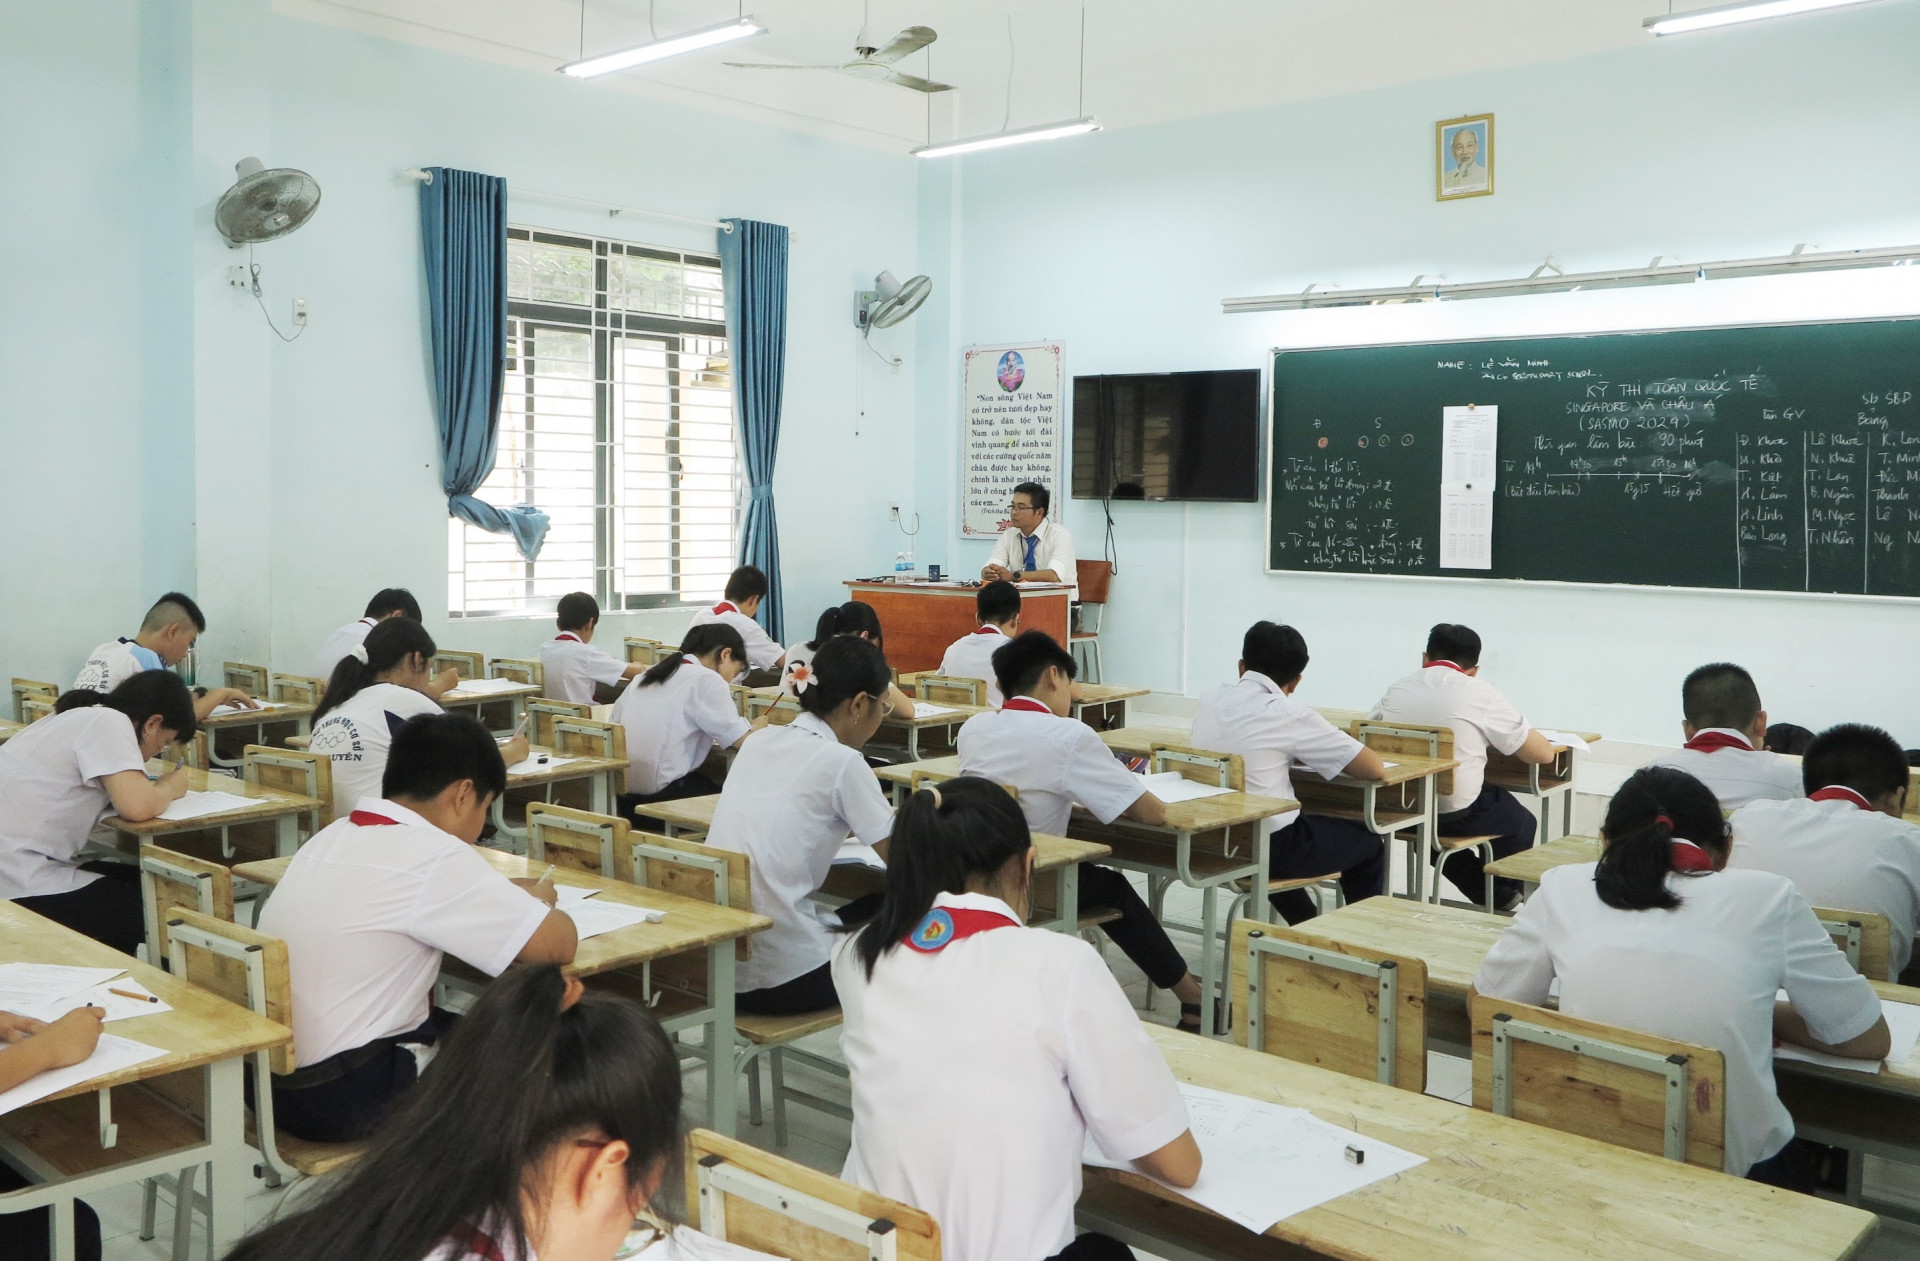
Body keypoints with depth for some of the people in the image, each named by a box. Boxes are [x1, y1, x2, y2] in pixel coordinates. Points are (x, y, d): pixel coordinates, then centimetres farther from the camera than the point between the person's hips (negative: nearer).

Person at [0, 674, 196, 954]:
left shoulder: (77, 717, 14)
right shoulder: (110, 721, -13)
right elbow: (137, 807, -24)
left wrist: (157, 786, 8)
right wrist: (171, 787, -4)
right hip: (24, 891, -10)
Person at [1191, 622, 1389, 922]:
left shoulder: (1210, 700, 3)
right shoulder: (1289, 715, -14)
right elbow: (1374, 768, -9)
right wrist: (1315, 757, 10)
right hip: (1268, 847, -6)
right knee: (1369, 841, 18)